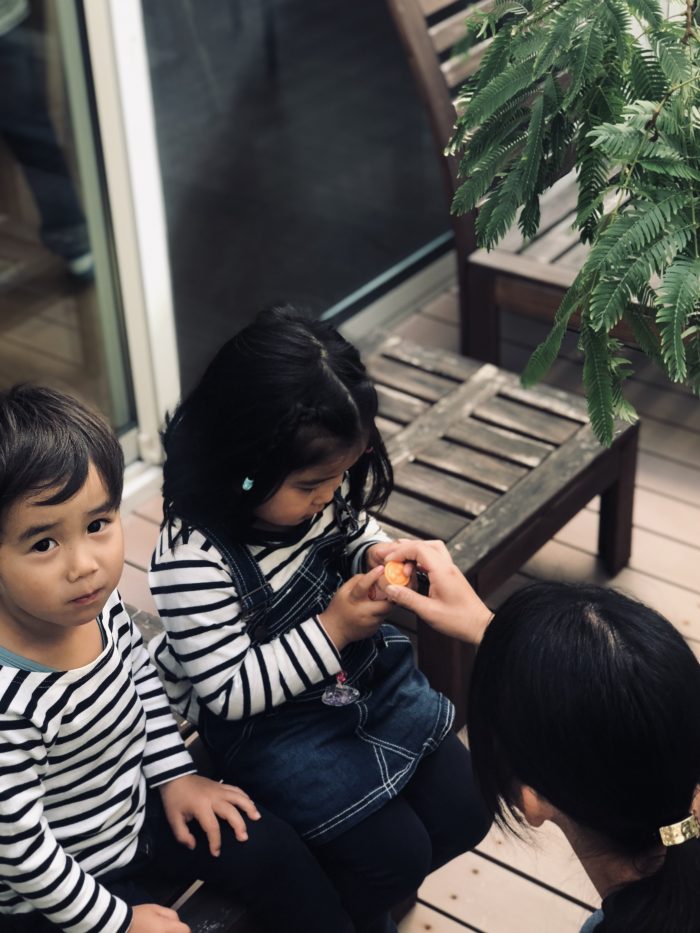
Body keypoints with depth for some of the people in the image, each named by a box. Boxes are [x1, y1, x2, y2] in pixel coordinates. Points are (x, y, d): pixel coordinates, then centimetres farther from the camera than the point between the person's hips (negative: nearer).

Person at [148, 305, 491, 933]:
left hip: (366, 674, 7)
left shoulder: (318, 490, -12)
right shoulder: (192, 561, -32)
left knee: (464, 810, 7)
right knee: (396, 851, -10)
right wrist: (331, 630, -31)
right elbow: (229, 689, -27)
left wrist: (376, 554, -13)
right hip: (267, 726, -7)